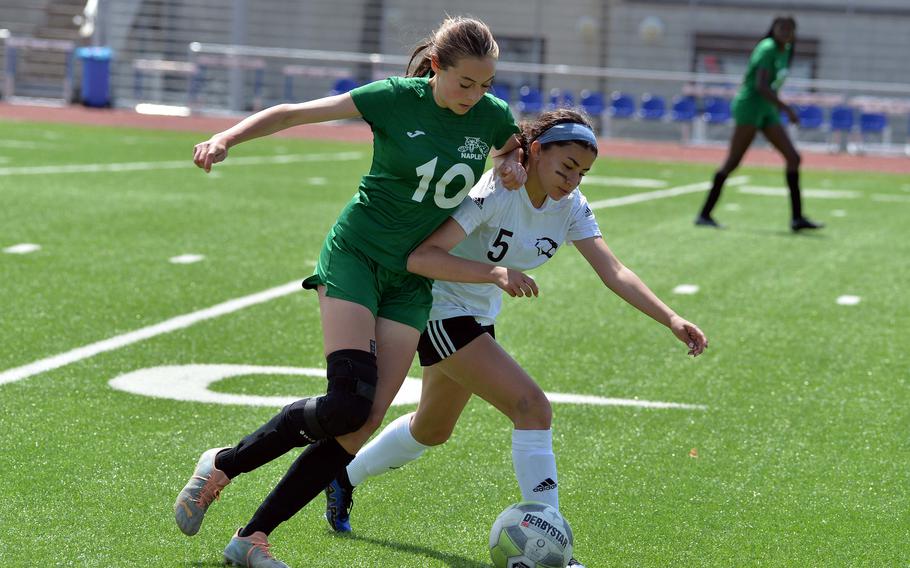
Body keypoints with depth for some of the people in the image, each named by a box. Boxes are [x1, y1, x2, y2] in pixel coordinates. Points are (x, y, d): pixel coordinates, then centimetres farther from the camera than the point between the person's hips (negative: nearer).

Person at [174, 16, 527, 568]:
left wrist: (513, 165, 0)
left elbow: (511, 149, 24)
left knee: (363, 427, -6)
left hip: (412, 280, 5)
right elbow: (292, 113, -8)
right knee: (348, 402, -22)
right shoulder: (396, 99, -12)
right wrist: (228, 138, -22)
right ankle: (222, 466, 1)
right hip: (354, 256, -5)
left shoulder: (492, 116, -1)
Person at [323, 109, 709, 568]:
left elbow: (614, 272, -10)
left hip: (478, 317, 9)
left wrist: (672, 320, -21)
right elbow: (420, 257, -34)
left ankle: (343, 478, 49)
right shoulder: (495, 193, -27)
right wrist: (497, 274, -45)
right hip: (441, 310, -9)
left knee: (432, 430, 25)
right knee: (533, 408, -21)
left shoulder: (570, 206, -6)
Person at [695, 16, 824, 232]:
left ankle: (797, 217, 3)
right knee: (732, 162, -9)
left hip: (766, 111, 9)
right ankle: (704, 214, -5)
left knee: (793, 158, 1)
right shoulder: (768, 48, -14)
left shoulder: (784, 51, 14)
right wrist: (786, 108, -24)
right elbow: (761, 85, -24)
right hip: (749, 106, -9)